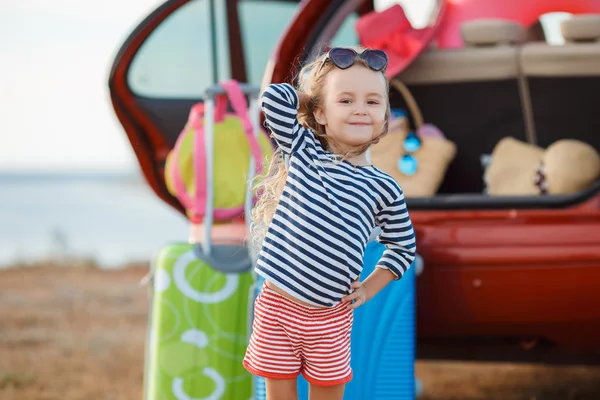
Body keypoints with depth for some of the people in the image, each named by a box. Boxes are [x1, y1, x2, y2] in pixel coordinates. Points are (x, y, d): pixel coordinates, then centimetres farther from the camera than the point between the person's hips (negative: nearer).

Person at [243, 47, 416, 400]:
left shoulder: (385, 190, 2)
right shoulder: (302, 151, 1)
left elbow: (403, 247, 15)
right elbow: (274, 96, -6)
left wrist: (367, 289, 4)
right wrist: (310, 95, 10)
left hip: (331, 318, 1)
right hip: (277, 307, 0)